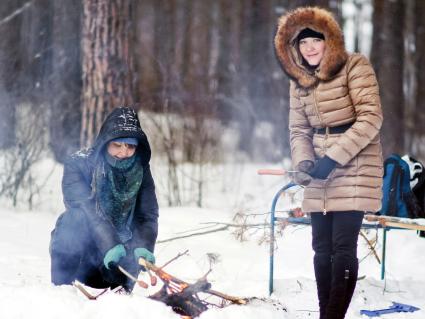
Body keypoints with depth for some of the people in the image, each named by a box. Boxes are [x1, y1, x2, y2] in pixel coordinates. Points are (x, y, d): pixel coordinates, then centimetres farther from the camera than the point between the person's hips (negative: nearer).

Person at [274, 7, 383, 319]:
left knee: (343, 246, -12)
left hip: (354, 169, -6)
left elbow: (371, 118, -15)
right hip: (319, 177, 6)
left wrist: (334, 158, -20)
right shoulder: (299, 80, 11)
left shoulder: (354, 67, -8)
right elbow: (299, 129, 12)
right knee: (322, 247, 6)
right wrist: (303, 162, -10)